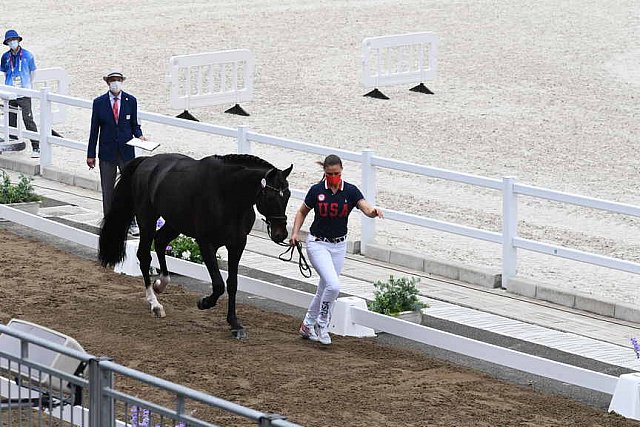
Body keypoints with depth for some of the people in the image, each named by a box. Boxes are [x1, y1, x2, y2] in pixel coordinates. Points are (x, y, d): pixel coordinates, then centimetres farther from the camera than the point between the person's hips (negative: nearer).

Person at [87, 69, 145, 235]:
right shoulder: (99, 102, -1)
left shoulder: (131, 101, 2)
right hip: (107, 153, 0)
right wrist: (91, 154, 1)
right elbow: (94, 129, 2)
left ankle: (132, 223, 11)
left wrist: (139, 135, -12)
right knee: (108, 191, 6)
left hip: (126, 152, 0)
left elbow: (134, 124, 10)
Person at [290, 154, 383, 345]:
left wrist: (374, 211, -43)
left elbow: (367, 209, -20)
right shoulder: (316, 190, -8)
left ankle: (307, 325, 33)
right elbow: (302, 212, 6)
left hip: (339, 245, 3)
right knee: (333, 285, -20)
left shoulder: (350, 191, -7)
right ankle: (322, 325, -1)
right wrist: (295, 233, -7)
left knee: (324, 289, 14)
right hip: (317, 243, -3)